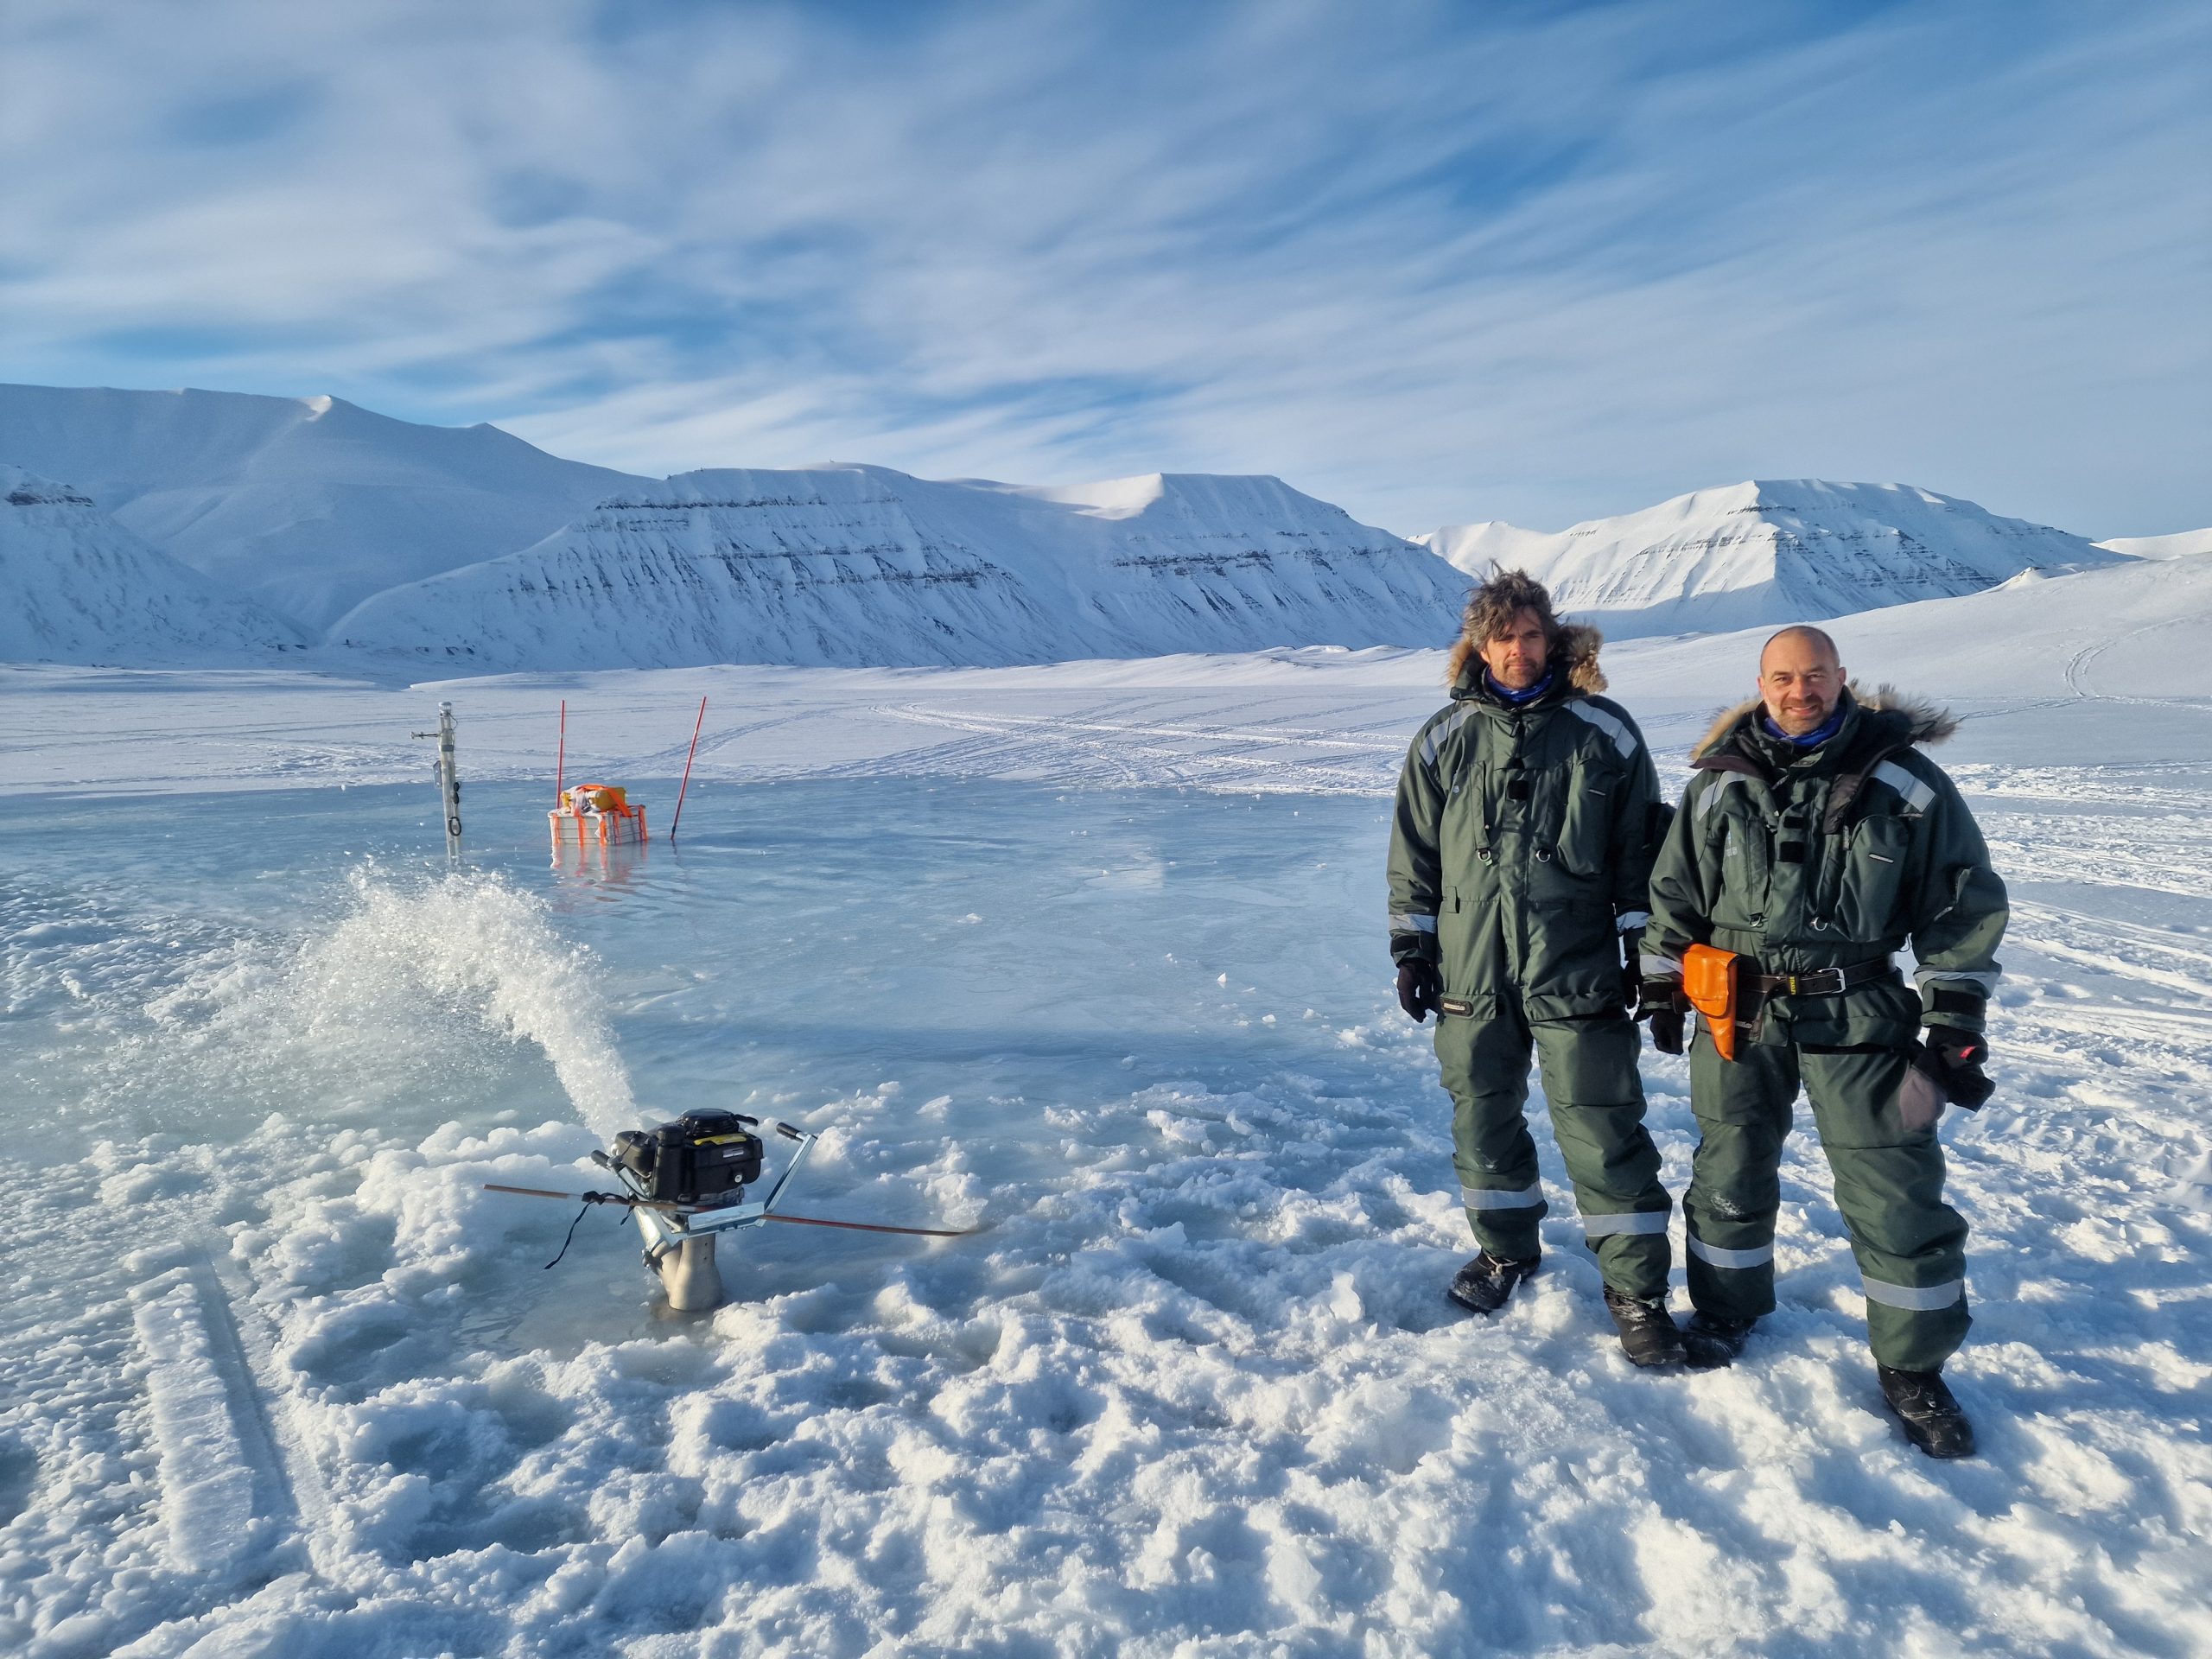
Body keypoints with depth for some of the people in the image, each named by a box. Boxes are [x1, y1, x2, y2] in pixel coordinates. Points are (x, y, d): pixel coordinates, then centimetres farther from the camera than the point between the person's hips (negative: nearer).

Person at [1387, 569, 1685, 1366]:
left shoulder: (1604, 731, -1)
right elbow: (1414, 853, 9)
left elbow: (1641, 847, 3)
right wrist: (1411, 946, 6)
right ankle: (1506, 1249, 36)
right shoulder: (1444, 738, 3)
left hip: (1577, 972, -2)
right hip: (1471, 972, 3)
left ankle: (1637, 1292, 16)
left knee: (1602, 1135, 0)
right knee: (1483, 1121, 15)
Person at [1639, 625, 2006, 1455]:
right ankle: (1726, 1313, 37)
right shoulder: (1720, 783, 1)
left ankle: (1913, 1368, 21)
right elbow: (1674, 892, 10)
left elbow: (1964, 902, 0)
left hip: (1859, 1017, -2)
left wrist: (1954, 1022, -3)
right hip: (1740, 1014, 2)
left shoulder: (1905, 780, -4)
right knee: (1730, 1176, 14)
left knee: (1895, 1193, 1)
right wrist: (1662, 987, 8)